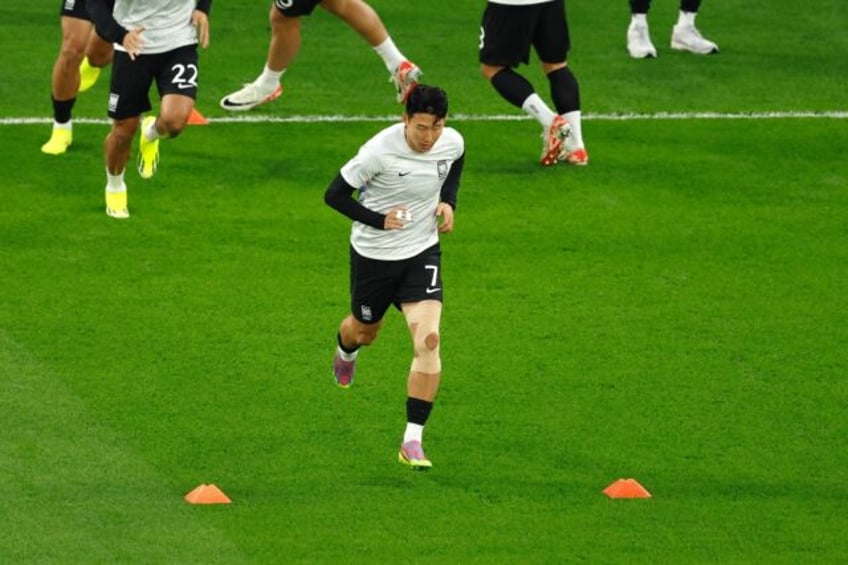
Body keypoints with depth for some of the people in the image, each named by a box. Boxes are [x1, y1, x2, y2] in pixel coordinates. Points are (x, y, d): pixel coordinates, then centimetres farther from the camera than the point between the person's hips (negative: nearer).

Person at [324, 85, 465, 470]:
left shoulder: (453, 143, -12)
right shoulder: (380, 151, -27)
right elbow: (334, 195, -16)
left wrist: (448, 201, -2)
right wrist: (379, 220, -25)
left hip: (422, 251, 2)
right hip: (374, 254, -2)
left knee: (428, 340, -17)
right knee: (365, 331, 22)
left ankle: (412, 441, -13)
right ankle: (345, 352, 65)